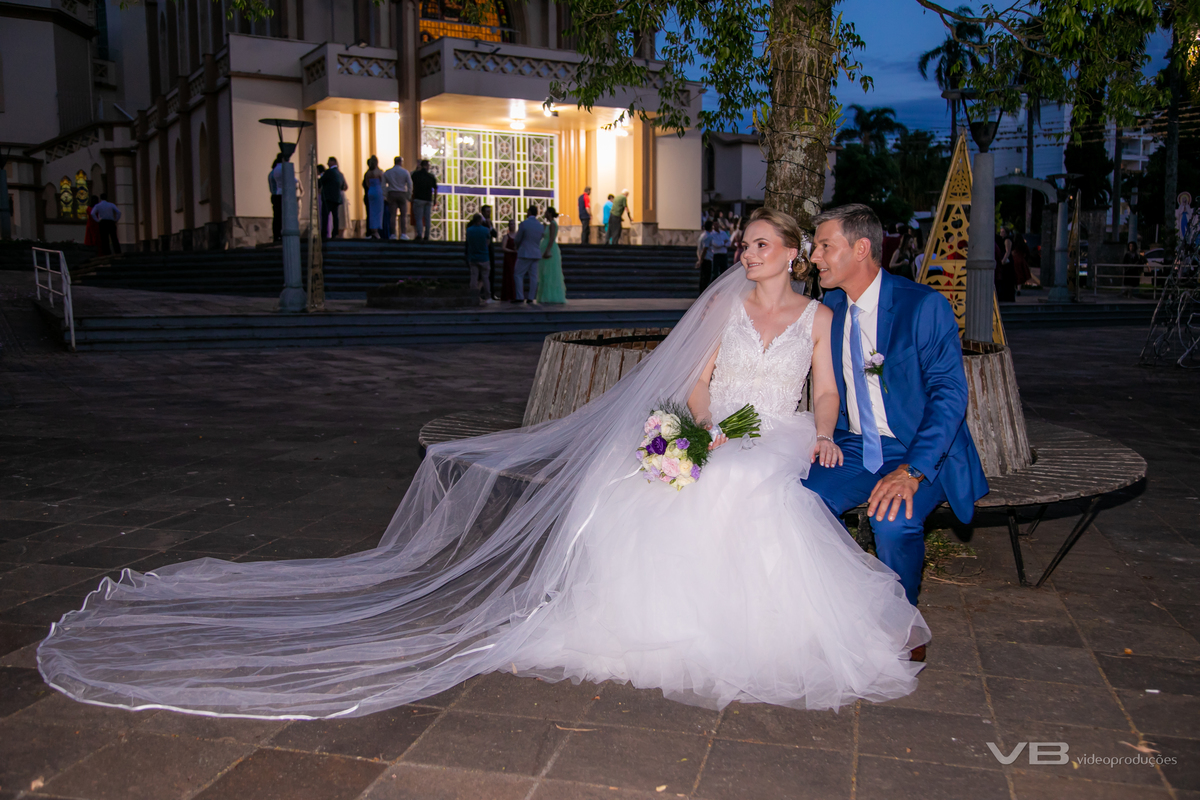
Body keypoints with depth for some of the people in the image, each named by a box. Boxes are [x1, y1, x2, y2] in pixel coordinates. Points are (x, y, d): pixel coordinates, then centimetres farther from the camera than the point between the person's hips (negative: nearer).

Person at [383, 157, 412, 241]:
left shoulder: (387, 172, 8)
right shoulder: (405, 172, 1)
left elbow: (383, 185, 6)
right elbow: (410, 185, -2)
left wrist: (385, 196, 11)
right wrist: (409, 196, 6)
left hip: (391, 194, 2)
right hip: (402, 194, -2)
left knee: (392, 215, 1)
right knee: (403, 215, 1)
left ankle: (393, 234, -4)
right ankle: (403, 233, -8)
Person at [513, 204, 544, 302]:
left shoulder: (523, 224, -11)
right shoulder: (540, 225, 6)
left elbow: (518, 239, -3)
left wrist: (517, 248, 18)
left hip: (525, 254, -5)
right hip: (536, 254, 5)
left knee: (518, 275, 1)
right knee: (533, 276, 5)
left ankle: (520, 297, -6)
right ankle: (531, 297, 4)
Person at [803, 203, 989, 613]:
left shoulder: (924, 306, -13)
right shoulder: (831, 307, 6)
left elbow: (949, 394, -17)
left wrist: (912, 471, -29)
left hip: (923, 452, -5)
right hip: (854, 447, 5)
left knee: (893, 519, -32)